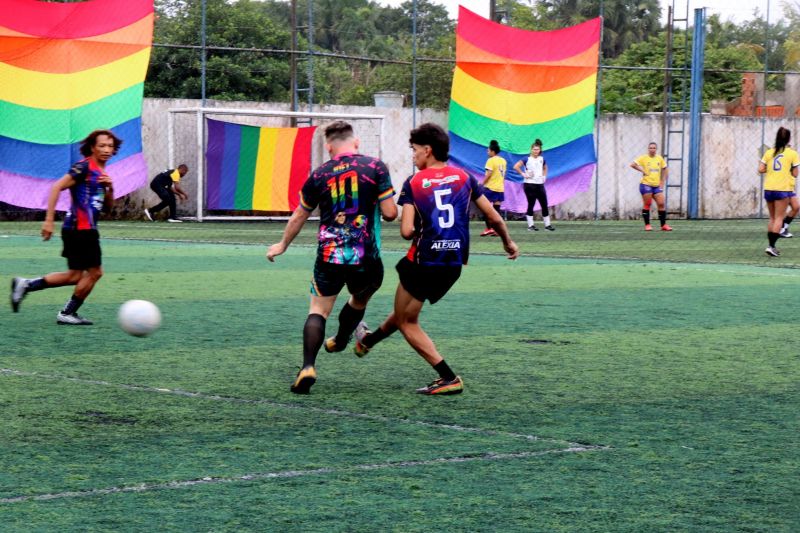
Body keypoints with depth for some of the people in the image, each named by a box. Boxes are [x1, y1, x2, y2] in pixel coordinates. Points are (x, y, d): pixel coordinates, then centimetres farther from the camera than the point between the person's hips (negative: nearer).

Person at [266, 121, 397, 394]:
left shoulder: (320, 174, 3)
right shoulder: (376, 167, -3)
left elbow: (298, 217, 14)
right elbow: (390, 213, -6)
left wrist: (283, 244, 31)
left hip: (329, 254, 0)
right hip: (366, 256, 0)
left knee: (318, 310, 4)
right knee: (359, 300, 28)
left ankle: (308, 367, -12)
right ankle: (339, 341, 46)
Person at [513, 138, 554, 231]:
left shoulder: (542, 159, 10)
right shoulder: (527, 159, -6)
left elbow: (545, 168, 30)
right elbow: (516, 167, -14)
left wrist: (544, 176, 14)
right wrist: (523, 174, -13)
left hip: (540, 184, 5)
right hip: (530, 184, -5)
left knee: (544, 204, 4)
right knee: (531, 205, -2)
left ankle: (547, 224, 10)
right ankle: (530, 225, 5)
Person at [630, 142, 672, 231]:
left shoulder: (660, 159, 9)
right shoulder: (643, 158, -3)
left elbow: (665, 170, 19)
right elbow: (632, 164, -11)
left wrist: (662, 182, 11)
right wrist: (642, 170, -13)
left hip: (657, 185, 4)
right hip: (646, 184, -4)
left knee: (661, 204, -2)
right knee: (647, 204, -2)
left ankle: (663, 225, 5)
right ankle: (647, 225, 5)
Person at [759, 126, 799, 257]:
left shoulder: (769, 153, 5)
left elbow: (761, 169, 0)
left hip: (768, 189, 4)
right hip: (783, 189, -4)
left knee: (772, 218, 15)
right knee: (779, 218, 0)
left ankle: (771, 245, 14)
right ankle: (771, 246, -11)